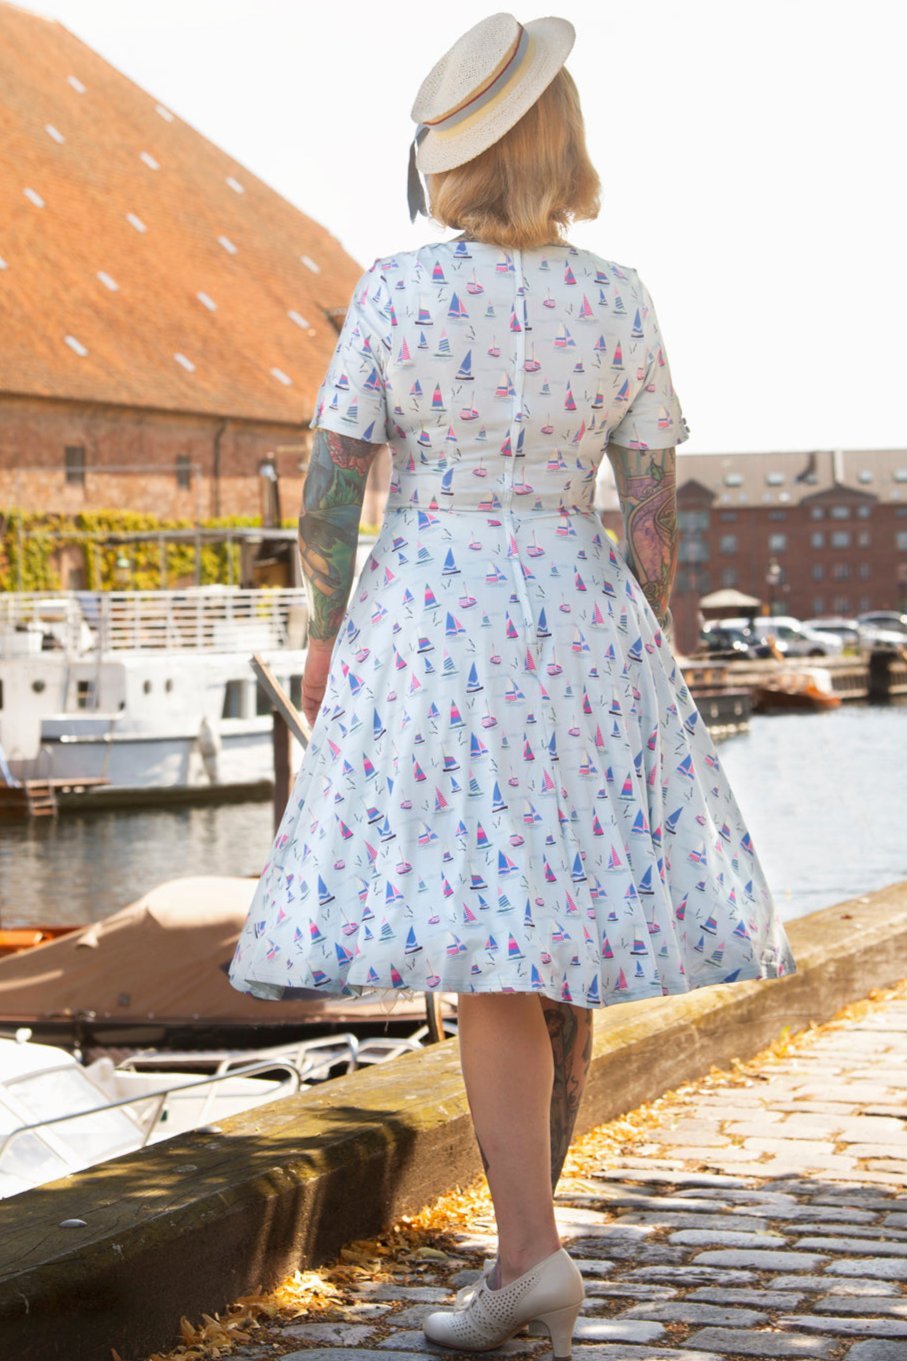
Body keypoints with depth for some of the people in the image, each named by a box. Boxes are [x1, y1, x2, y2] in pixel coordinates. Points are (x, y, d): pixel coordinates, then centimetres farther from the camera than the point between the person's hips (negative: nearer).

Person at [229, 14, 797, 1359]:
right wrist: (648, 671, 10)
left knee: (483, 949, -3)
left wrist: (325, 638, 7)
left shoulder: (392, 294, -8)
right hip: (579, 623, 2)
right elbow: (654, 518, -1)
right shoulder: (618, 303, -3)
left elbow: (329, 495, -6)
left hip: (427, 626, -2)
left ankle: (533, 1252, -12)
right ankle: (531, 1221, 25)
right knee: (567, 926, 13)